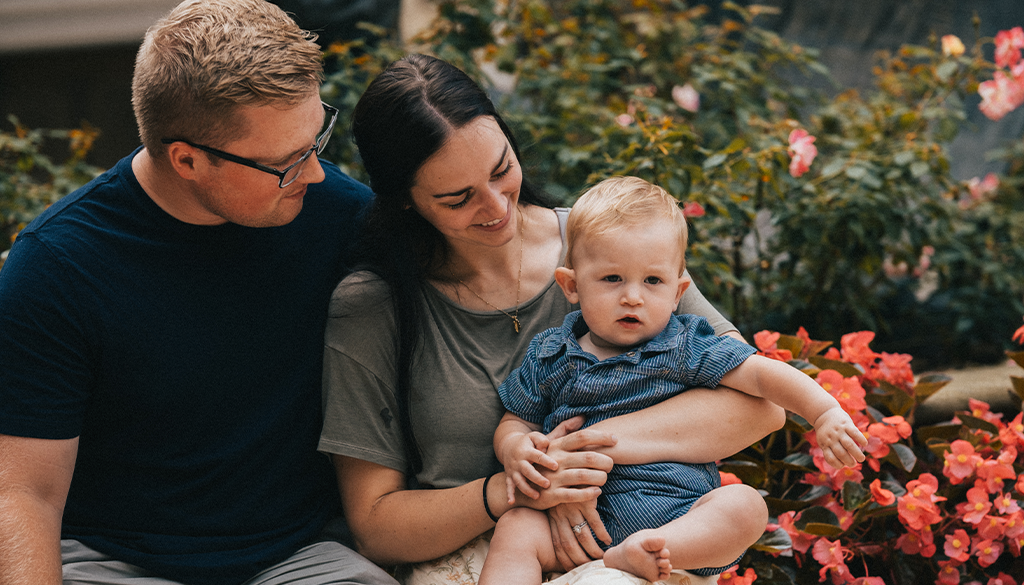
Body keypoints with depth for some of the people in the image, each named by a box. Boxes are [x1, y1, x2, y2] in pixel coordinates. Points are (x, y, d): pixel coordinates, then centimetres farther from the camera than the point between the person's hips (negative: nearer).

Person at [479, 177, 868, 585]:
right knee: (516, 530, -25)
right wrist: (513, 448, -9)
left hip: (675, 513, 0)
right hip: (579, 519, 1)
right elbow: (516, 420, 16)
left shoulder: (685, 348, 4)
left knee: (745, 506, -27)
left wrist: (826, 413, -14)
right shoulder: (549, 356, 10)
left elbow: (760, 373, -1)